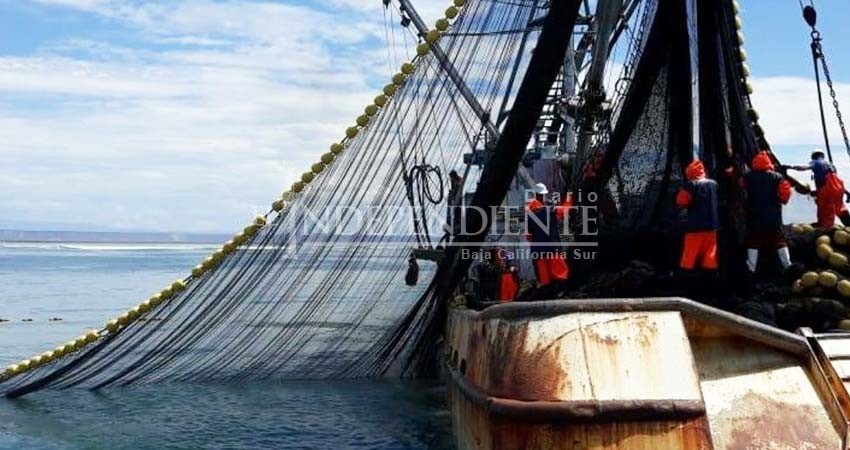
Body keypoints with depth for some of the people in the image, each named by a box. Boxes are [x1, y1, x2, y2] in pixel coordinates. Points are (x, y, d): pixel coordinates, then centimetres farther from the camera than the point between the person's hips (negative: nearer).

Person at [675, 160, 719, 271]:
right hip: (712, 225, 5)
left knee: (689, 255, 1)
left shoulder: (692, 184, -11)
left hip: (696, 225, -5)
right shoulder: (714, 184, 8)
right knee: (710, 256, 9)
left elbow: (681, 202, -13)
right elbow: (719, 202, 20)